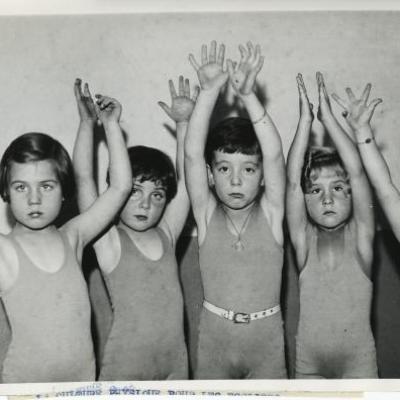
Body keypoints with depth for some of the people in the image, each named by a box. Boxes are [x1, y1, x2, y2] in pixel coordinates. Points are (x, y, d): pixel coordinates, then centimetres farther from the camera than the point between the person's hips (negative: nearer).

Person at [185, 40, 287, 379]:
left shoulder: (271, 214, -6)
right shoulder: (207, 214, -5)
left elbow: (274, 156, -21)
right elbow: (193, 154, -18)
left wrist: (248, 95, -30)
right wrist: (209, 91, -27)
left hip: (267, 338, 0)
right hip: (214, 337, 0)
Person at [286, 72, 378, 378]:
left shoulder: (359, 237, -6)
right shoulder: (304, 240, -5)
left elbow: (357, 173, -17)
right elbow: (292, 181, -16)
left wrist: (328, 117, -20)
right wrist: (305, 120, -20)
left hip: (358, 359, 0)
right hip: (308, 362, 1)